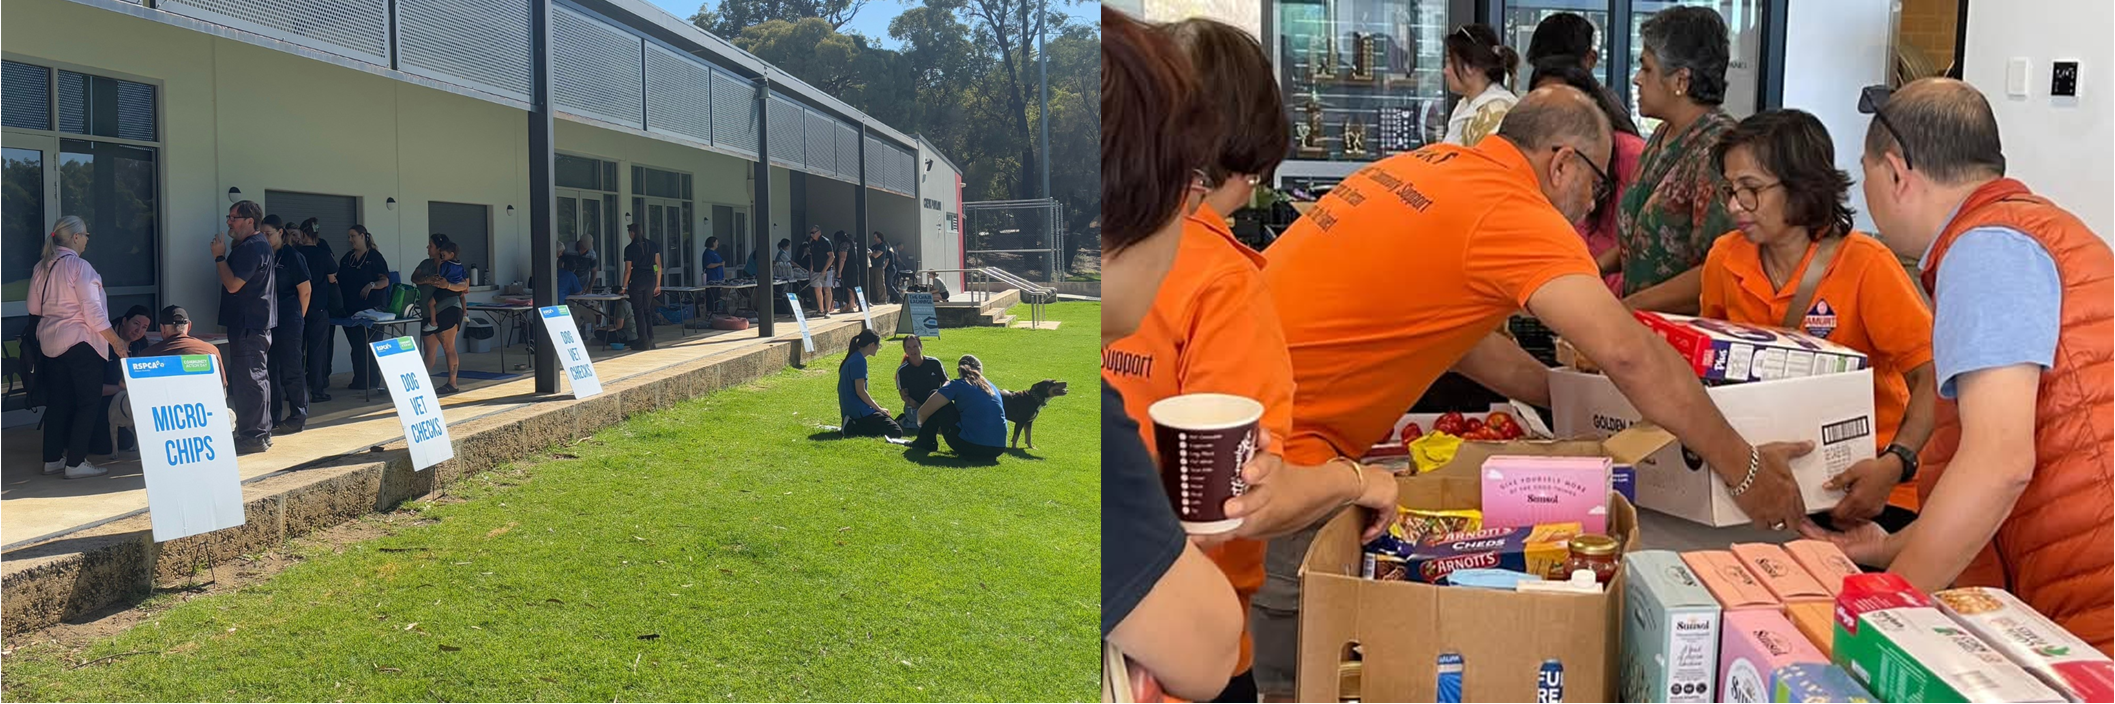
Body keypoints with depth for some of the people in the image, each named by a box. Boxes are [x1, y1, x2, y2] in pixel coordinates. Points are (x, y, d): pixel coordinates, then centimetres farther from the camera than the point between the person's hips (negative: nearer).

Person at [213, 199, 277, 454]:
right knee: (257, 377, 15)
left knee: (249, 378, -9)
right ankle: (261, 432, 22)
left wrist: (219, 256, -12)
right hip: (256, 322, 11)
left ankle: (253, 436, -8)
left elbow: (233, 284, -21)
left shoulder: (252, 247, -17)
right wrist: (223, 256, 15)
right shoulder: (256, 245, 18)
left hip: (248, 325, -11)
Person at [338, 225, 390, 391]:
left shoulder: (374, 257, -2)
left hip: (371, 308, -6)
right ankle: (359, 380, 12)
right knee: (356, 345, 6)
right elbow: (339, 281, 19)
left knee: (369, 345, -4)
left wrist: (372, 285, -27)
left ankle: (372, 381, 2)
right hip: (351, 309, 6)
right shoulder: (347, 258, 15)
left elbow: (385, 281, -8)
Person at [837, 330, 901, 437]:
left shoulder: (852, 358, 17)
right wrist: (879, 409, -7)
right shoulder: (859, 361, -14)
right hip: (859, 411, -10)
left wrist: (877, 408, 18)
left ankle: (853, 426, 4)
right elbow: (860, 391, -18)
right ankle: (854, 429, -15)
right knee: (896, 432, -14)